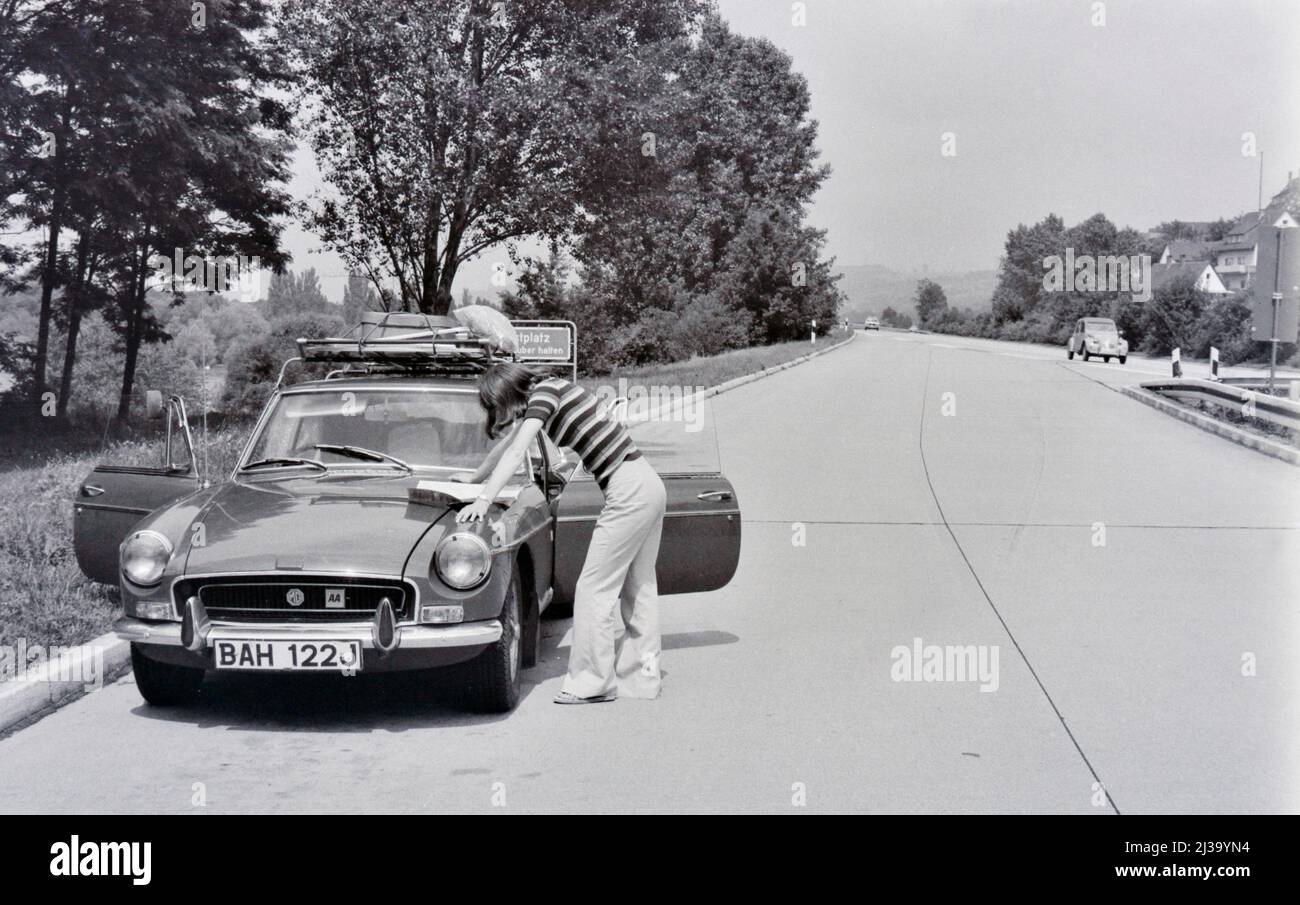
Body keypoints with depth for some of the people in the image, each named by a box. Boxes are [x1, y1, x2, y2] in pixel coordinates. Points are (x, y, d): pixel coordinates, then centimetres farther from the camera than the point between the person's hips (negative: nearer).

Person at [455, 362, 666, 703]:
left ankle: (591, 683, 5)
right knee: (639, 589, 13)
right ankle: (641, 678, 19)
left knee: (595, 589, -2)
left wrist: (484, 500, -17)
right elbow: (505, 444, 29)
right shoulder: (552, 390, 17)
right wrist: (472, 479, 39)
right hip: (650, 486, 10)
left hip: (629, 493, -10)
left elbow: (516, 453, -17)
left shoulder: (544, 391, -9)